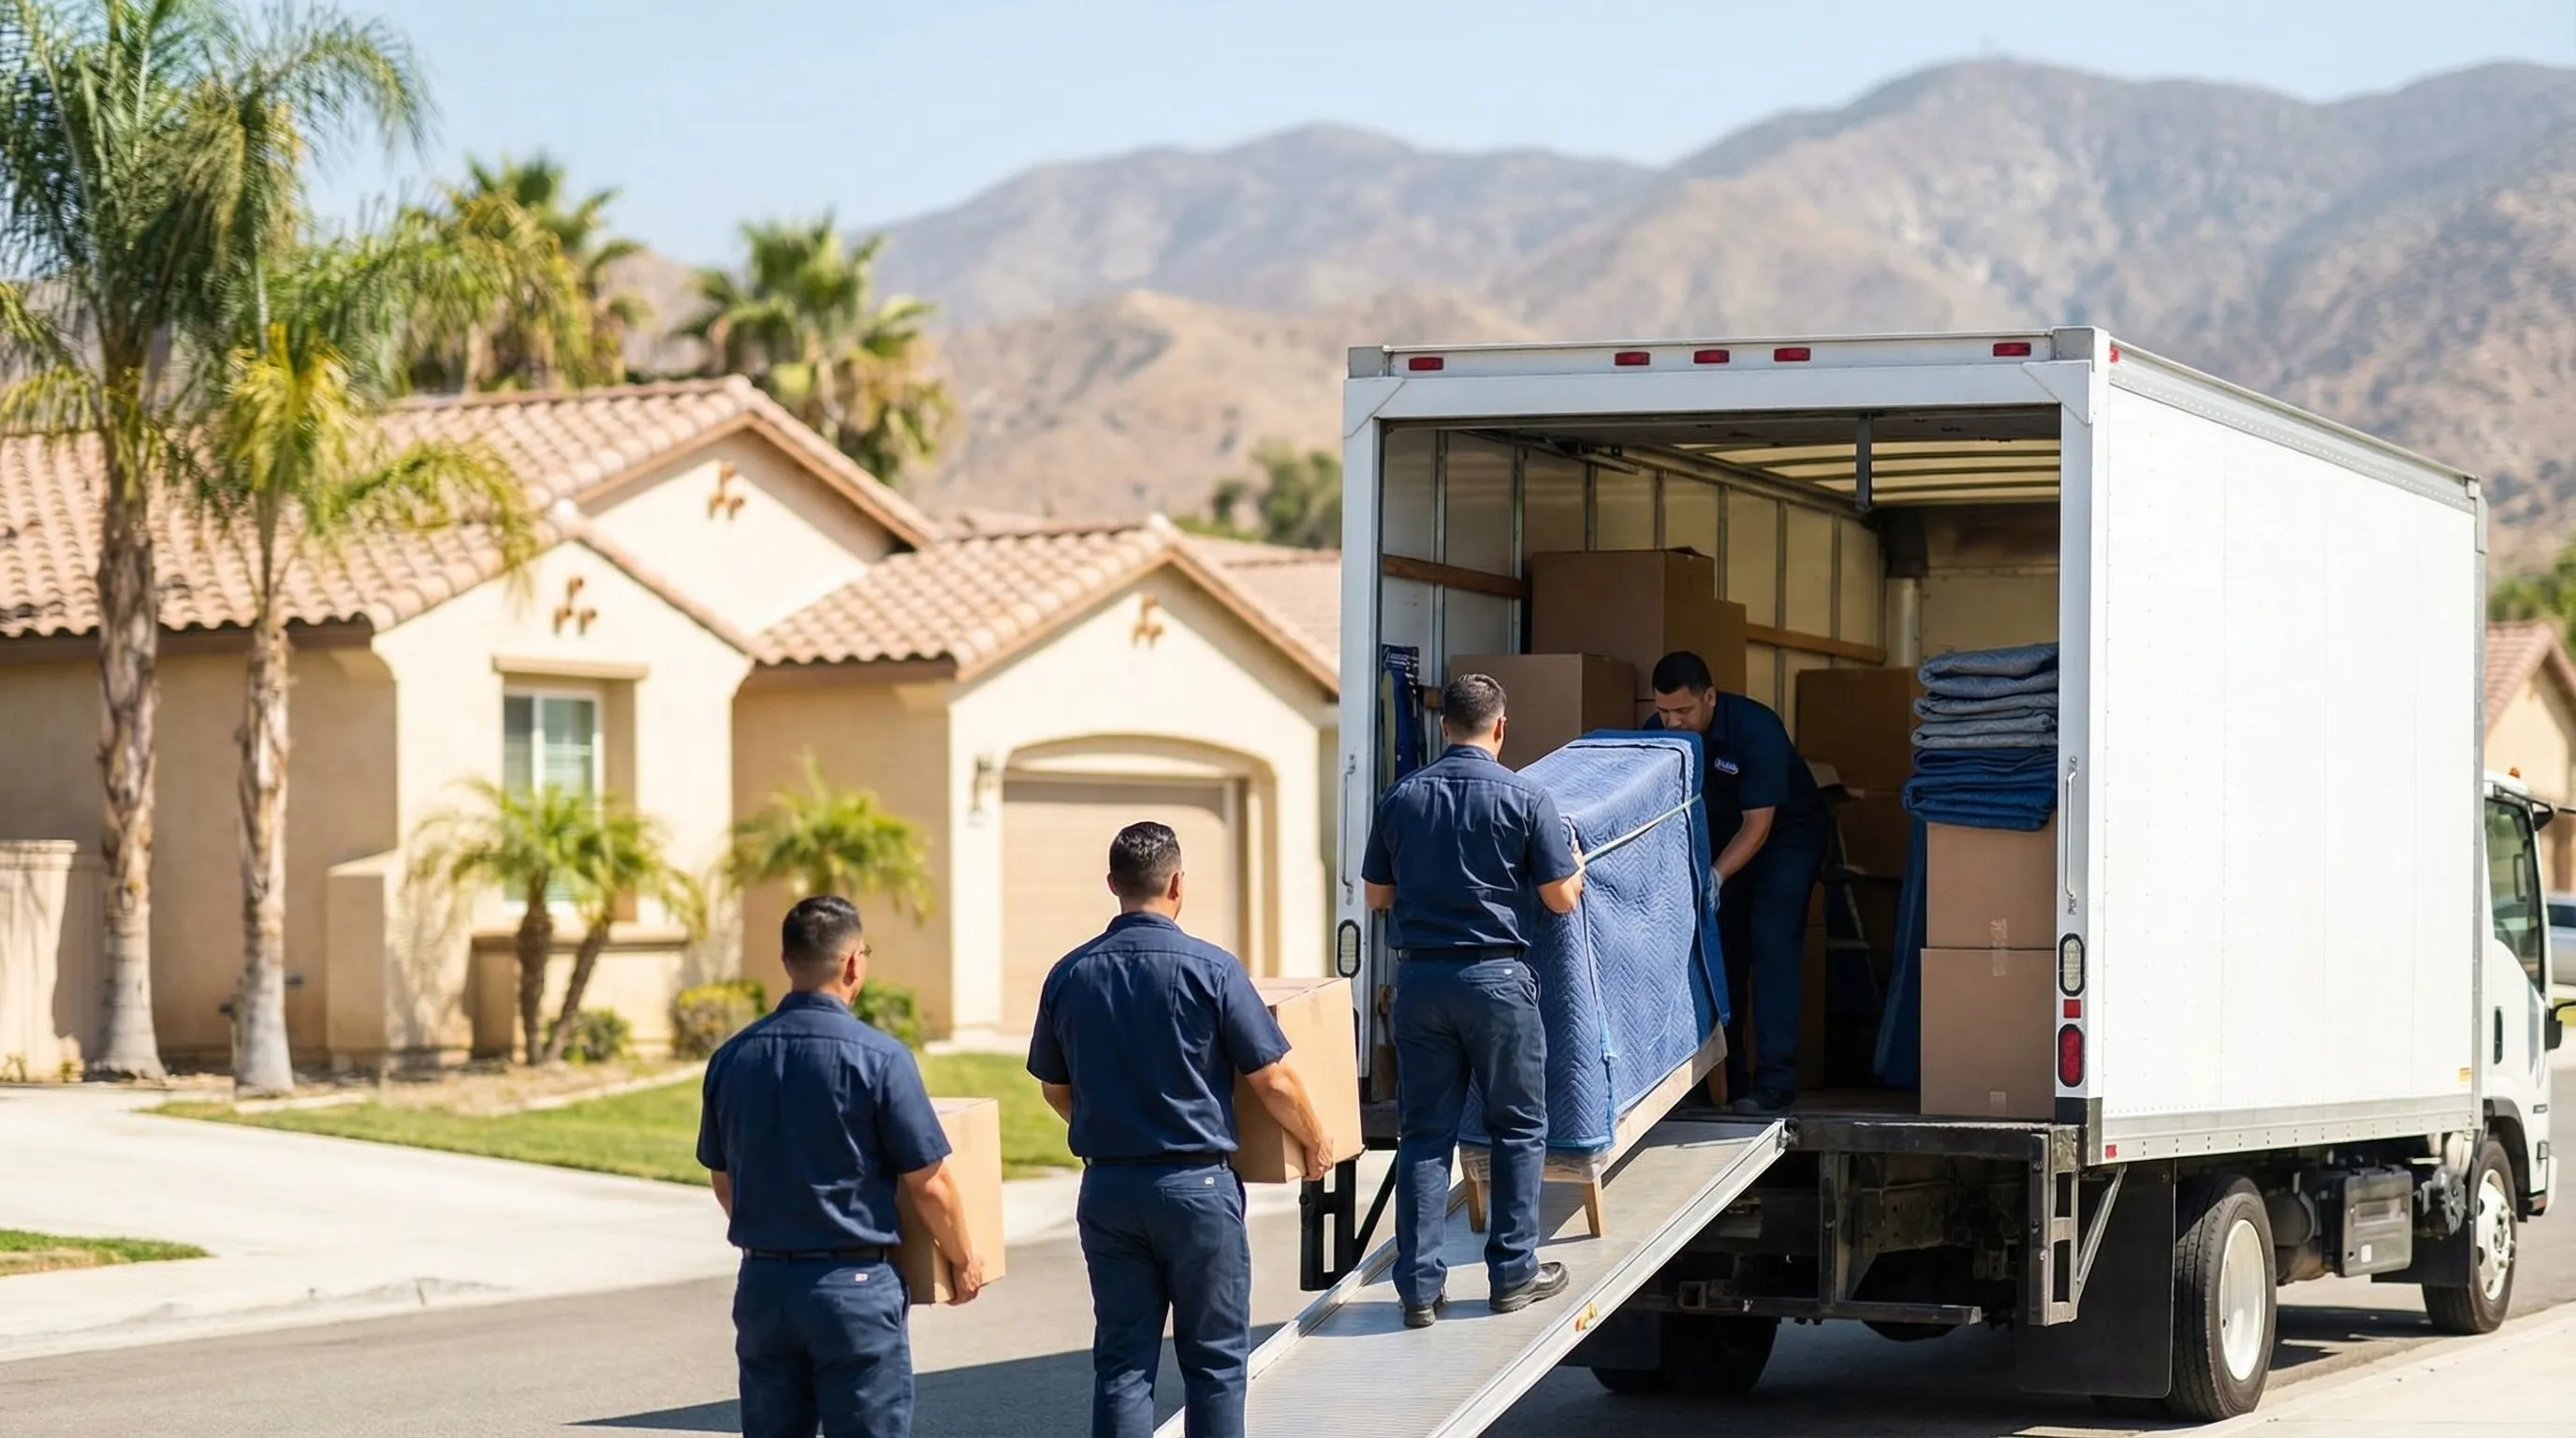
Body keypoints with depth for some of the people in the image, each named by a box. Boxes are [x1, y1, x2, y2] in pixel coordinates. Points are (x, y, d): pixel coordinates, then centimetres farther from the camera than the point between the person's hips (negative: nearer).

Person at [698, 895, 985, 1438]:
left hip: (762, 1285, 5)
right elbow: (929, 1185, -9)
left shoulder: (732, 1058, 3)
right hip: (853, 1287, -5)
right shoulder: (878, 1058, -13)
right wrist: (964, 1259, 8)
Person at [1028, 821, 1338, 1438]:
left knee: (1121, 1361, 7)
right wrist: (1315, 1141, 10)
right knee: (1214, 1358, 7)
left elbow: (1054, 1088, 14)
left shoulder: (1069, 975, 1)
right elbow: (1273, 1081, -8)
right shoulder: (1211, 969, -11)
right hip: (1196, 1185, -3)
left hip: (1106, 1188, 3)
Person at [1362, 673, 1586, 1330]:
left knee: (1423, 1133, 6)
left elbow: (1377, 895, 11)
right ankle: (1514, 1272, 14)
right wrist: (1575, 867, 16)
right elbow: (1561, 899, -5)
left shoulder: (1400, 799, 3)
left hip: (1420, 977, 3)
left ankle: (1420, 1287, 4)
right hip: (1497, 977, -3)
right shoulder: (1525, 799, -7)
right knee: (1518, 1127, 11)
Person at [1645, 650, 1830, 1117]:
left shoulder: (1756, 729, -32)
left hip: (1786, 833, -5)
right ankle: (1722, 1074, 9)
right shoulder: (1657, 734, -17)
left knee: (1772, 943, -17)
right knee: (1718, 947, 1)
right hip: (1722, 833, 5)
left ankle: (1775, 1081, -20)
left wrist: (1714, 877, -42)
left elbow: (1758, 825, -32)